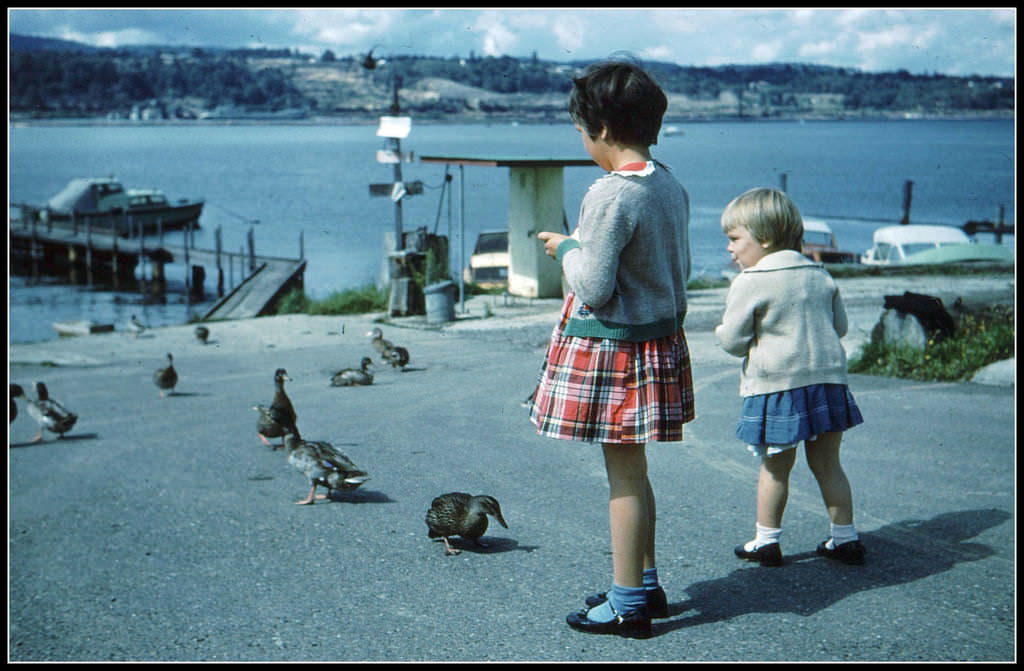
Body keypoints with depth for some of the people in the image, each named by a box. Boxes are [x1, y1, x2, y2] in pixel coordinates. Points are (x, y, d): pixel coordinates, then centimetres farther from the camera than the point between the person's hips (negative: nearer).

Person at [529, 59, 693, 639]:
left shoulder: (610, 195, -21)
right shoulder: (672, 186, 5)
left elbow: (593, 289, -22)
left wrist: (567, 248, -3)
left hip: (612, 349, -9)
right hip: (661, 340, 9)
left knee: (624, 475, 1)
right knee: (633, 472, 19)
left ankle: (628, 605, 11)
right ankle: (645, 584, 29)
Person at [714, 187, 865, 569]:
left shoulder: (749, 283, -9)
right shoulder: (820, 275, 10)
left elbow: (733, 340, -9)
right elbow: (840, 326, 17)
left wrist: (721, 331, 13)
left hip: (775, 387, -5)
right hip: (828, 379, 5)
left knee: (775, 468, 6)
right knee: (827, 465, 13)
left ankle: (766, 541, 15)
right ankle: (845, 539, 19)